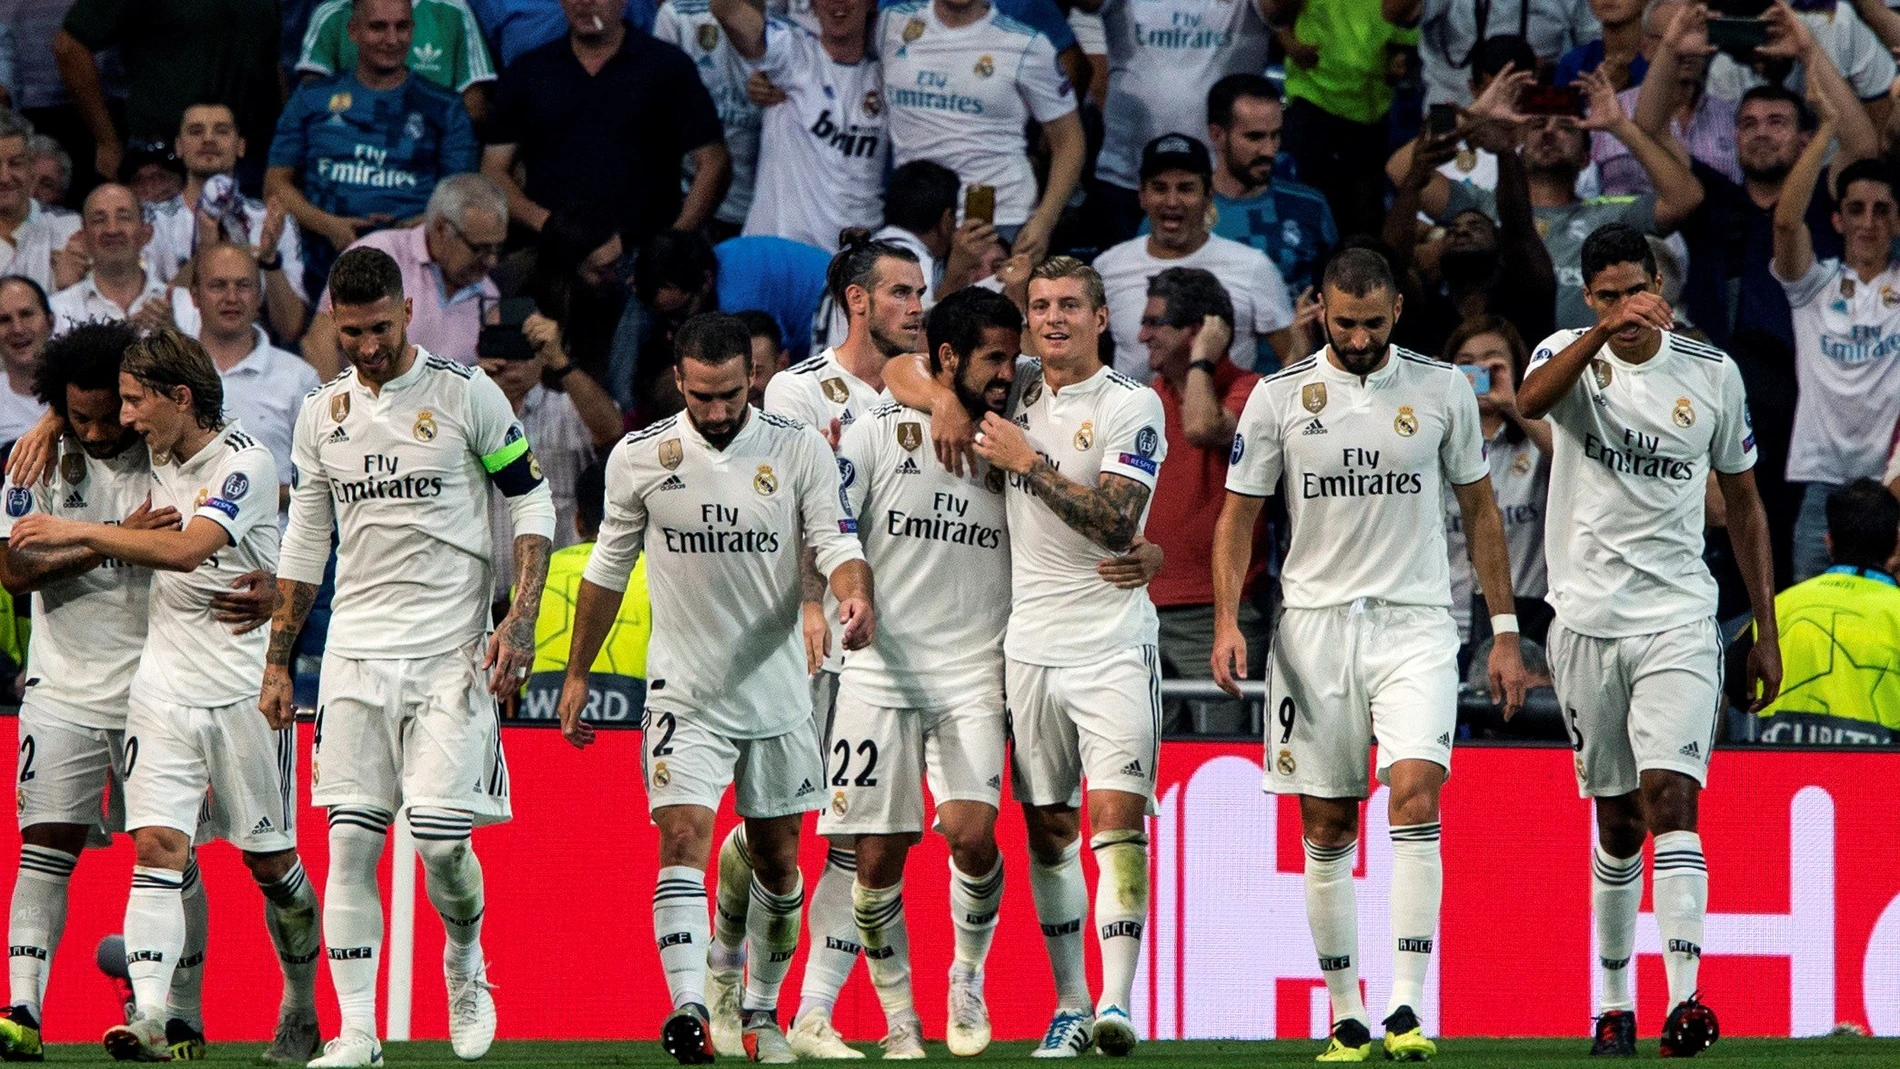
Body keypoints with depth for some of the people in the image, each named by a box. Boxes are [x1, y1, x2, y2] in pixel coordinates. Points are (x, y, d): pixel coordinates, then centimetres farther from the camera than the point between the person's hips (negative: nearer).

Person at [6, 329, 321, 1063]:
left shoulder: (244, 463, -14)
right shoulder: (156, 454, 7)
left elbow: (186, 548, -28)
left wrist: (82, 531, -27)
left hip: (247, 688, -5)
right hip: (165, 683, 5)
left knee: (270, 861, 6)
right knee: (157, 845, -12)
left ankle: (302, 1008, 27)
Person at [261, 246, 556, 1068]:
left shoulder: (466, 395, -3)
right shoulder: (321, 415, 10)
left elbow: (531, 506, 1)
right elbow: (304, 545, 18)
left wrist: (520, 619, -9)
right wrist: (277, 661, 17)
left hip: (449, 652, -4)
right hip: (356, 652, 4)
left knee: (441, 838, -10)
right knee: (350, 843, -4)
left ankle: (465, 964, 20)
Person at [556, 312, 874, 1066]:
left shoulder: (800, 451, -3)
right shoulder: (638, 458, -1)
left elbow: (836, 545, -7)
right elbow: (608, 568, 10)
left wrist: (855, 597, -30)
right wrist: (576, 674, 13)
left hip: (777, 688, 1)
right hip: (684, 689, -1)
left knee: (776, 857, 10)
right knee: (683, 839, -18)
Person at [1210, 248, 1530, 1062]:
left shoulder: (1442, 391, 4)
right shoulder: (1278, 398, 2)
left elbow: (1479, 508, 11)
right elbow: (1238, 514, 7)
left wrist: (1504, 629, 7)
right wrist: (1227, 620, -7)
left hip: (1414, 626, -1)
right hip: (1315, 624, 1)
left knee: (1415, 793, -19)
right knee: (1326, 832, 3)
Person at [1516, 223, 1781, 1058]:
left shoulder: (1711, 375, 4)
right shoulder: (1573, 355, 0)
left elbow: (1743, 504, 13)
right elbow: (1529, 400, -26)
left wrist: (1766, 631, 12)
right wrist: (1606, 330, -40)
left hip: (1679, 621, -1)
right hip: (1588, 620, 1)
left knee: (1670, 797, -17)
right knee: (1616, 820, 8)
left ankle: (1685, 996, -24)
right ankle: (1612, 1002, 19)